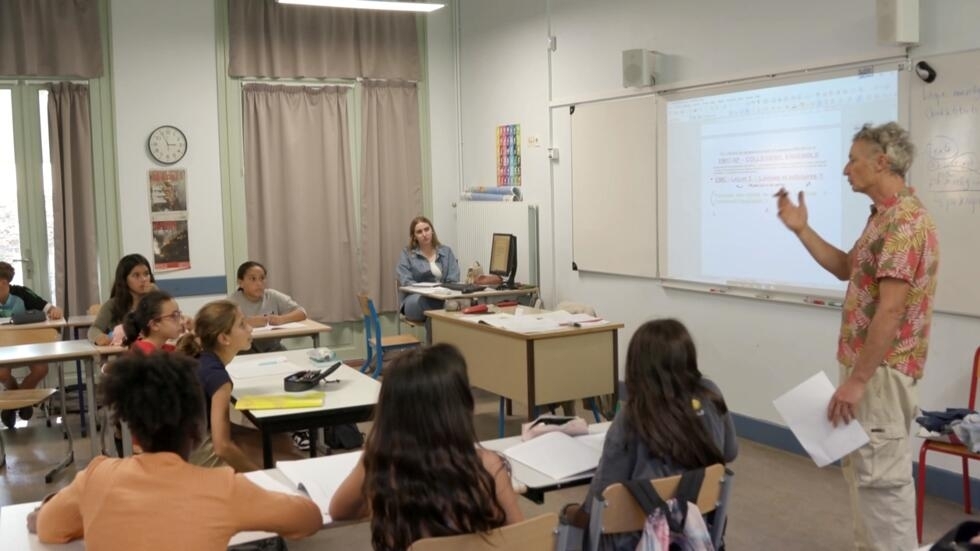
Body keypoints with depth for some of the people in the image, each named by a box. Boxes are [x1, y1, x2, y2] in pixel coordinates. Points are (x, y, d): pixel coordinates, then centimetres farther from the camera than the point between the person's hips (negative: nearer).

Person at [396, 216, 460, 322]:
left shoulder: (446, 251, 16)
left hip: (443, 297, 1)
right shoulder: (407, 254, 10)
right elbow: (406, 281, -4)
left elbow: (453, 280, 5)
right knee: (423, 301, -40)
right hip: (417, 298, -1)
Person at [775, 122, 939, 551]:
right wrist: (801, 230, 16)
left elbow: (890, 310, -25)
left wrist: (858, 380, -24)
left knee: (882, 478, -5)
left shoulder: (905, 220, -20)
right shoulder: (884, 217, 13)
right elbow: (846, 268, 26)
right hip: (868, 366, 11)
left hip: (881, 372, -11)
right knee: (863, 473, 17)